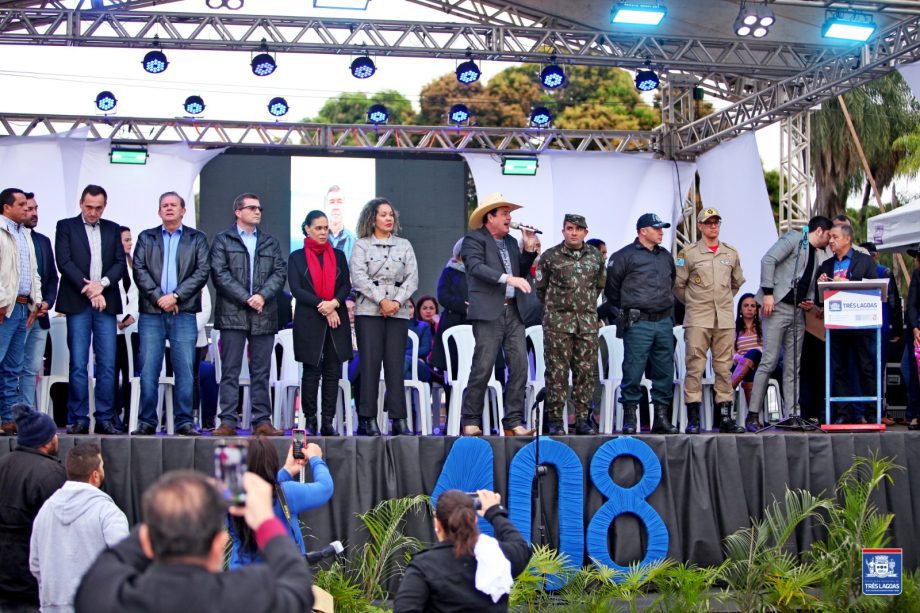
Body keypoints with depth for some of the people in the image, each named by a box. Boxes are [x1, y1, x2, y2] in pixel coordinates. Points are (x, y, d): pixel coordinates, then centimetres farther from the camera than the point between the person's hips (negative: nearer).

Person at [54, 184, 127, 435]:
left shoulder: (113, 229, 15)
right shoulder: (66, 226, 6)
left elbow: (120, 263, 8)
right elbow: (64, 262, -3)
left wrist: (102, 283, -9)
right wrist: (87, 288, -11)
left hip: (106, 303, 3)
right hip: (77, 303, -2)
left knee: (107, 364, -1)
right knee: (78, 365, -3)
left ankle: (105, 419, 4)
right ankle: (79, 420, 1)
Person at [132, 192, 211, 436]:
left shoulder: (197, 239, 11)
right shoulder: (146, 238, 14)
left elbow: (202, 272, 1)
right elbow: (139, 271, 4)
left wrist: (175, 296, -9)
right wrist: (158, 297, -9)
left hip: (184, 313, -1)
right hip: (151, 313, 1)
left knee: (185, 369, -3)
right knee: (149, 369, -1)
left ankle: (184, 421, 2)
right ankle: (147, 422, 5)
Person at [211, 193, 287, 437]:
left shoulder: (270, 242, 18)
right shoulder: (223, 240, 7)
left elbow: (279, 272, 8)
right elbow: (220, 273, -4)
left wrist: (263, 295, -10)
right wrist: (246, 298, -12)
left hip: (264, 315, 3)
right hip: (232, 314, -3)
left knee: (261, 371, 4)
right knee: (230, 371, -2)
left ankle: (262, 421, 7)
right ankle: (228, 422, -2)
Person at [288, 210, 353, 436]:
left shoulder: (338, 256, 14)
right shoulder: (296, 257, 6)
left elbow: (346, 285, 7)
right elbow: (296, 289, -3)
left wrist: (334, 303, -13)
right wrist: (322, 306, -12)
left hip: (337, 321, 3)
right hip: (309, 322, -2)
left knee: (332, 372, 0)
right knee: (311, 372, -2)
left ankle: (328, 422, 3)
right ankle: (309, 420, 2)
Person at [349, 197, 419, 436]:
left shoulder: (404, 245, 16)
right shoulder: (361, 245, 7)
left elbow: (412, 278, 7)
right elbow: (359, 277, -5)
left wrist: (397, 302, -8)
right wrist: (382, 300, -13)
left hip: (398, 311, 2)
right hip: (369, 310, -2)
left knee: (395, 364, -1)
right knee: (370, 363, -5)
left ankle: (399, 420, -1)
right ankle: (369, 420, -3)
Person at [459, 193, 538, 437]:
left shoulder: (511, 242, 21)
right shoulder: (474, 239, -1)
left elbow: (521, 272, 20)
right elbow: (476, 267, -17)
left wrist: (529, 249, 8)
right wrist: (508, 278, -26)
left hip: (513, 312, 7)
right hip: (488, 312, -7)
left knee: (520, 366, 0)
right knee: (482, 367, -6)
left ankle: (514, 422, 5)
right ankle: (470, 421, 4)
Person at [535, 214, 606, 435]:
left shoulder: (596, 256, 9)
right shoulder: (550, 257, 1)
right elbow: (541, 288, 10)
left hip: (588, 321, 3)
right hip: (557, 321, -3)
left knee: (586, 371, 2)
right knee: (557, 371, -4)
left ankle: (583, 419, 8)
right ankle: (555, 419, 1)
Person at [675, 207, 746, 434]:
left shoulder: (731, 253, 12)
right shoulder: (688, 252, 1)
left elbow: (737, 283, 26)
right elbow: (678, 285, 6)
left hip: (725, 319, 4)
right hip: (697, 319, -3)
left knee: (724, 368, 5)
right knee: (695, 368, -5)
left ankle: (725, 417, 10)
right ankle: (693, 419, -2)